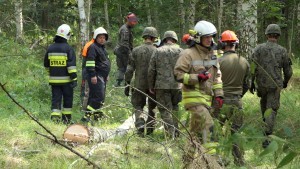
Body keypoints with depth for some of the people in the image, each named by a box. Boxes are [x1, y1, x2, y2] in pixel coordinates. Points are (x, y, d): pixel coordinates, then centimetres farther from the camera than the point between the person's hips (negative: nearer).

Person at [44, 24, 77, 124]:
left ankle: (55, 118, -8)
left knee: (55, 100, 4)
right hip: (66, 80, -4)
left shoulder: (50, 48, 6)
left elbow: (46, 65, 16)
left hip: (54, 79, 4)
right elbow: (72, 66, -15)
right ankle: (66, 119, 15)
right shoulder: (68, 49, -10)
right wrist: (74, 79, -14)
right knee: (67, 100, 10)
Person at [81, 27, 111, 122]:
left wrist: (106, 75, 30)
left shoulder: (102, 48, 22)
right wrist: (93, 75, -22)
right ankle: (87, 116, -19)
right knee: (98, 96, -17)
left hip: (102, 77, 10)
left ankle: (97, 115, 17)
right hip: (96, 77, -10)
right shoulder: (93, 47, -10)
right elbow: (90, 62, -17)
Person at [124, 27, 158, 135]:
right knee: (152, 107, 16)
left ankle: (140, 124, -16)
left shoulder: (136, 51, -3)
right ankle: (150, 128, 17)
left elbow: (129, 69, -2)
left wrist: (127, 84, 4)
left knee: (138, 106, 8)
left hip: (139, 84, 0)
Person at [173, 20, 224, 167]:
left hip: (206, 97, 8)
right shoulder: (188, 54, -9)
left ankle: (189, 160, 20)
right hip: (194, 96, -8)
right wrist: (197, 77, -20)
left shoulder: (211, 55, 15)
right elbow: (178, 74, -12)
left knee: (196, 130, 12)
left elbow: (217, 76, 21)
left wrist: (219, 94, 10)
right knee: (206, 125, -19)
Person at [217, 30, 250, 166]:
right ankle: (240, 163, 9)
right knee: (236, 134, 9)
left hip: (221, 102, -4)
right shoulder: (244, 62, 3)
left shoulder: (219, 61, -11)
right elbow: (247, 84, 11)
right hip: (237, 102, 4)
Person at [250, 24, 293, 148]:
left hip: (261, 83, 2)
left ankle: (265, 119, 54)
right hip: (275, 85, -2)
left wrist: (252, 82, 2)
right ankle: (267, 137, -16)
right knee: (271, 109, -3)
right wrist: (285, 82, 22)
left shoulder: (259, 48, -3)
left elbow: (252, 67, -8)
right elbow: (288, 71, 3)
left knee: (264, 100, 31)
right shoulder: (282, 51, -3)